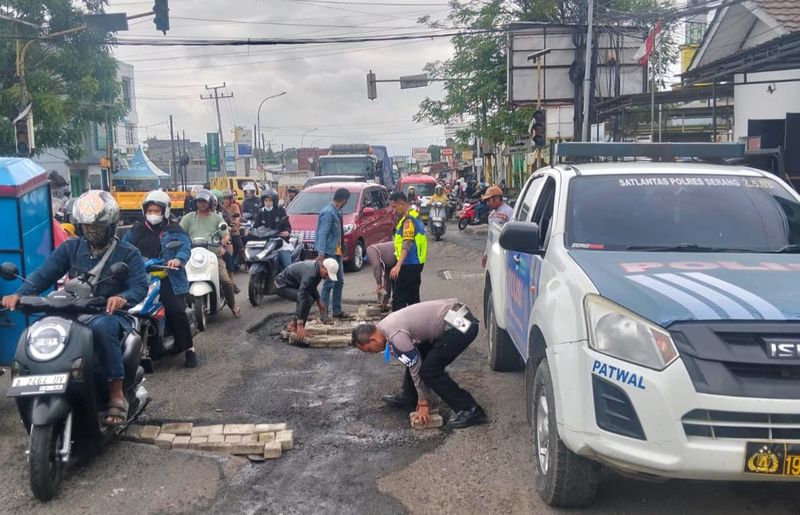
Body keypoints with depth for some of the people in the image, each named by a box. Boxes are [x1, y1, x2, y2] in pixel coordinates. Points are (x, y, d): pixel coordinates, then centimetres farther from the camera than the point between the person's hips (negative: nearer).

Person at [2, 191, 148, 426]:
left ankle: (117, 394, -31)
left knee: (101, 327, -38)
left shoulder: (128, 253, 1)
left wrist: (123, 298, -34)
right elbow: (44, 274, 0)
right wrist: (20, 294, -19)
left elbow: (140, 287, -11)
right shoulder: (70, 248, 11)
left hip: (110, 314, -4)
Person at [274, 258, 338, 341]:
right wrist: (300, 325, -41)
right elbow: (302, 297, -38)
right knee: (307, 299, -26)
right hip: (282, 286, -10)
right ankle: (294, 327, -13)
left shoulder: (315, 267, -1)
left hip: (289, 284, 10)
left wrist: (319, 301, 18)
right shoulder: (310, 274, -32)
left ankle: (293, 323, 15)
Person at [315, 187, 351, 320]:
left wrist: (342, 249, 17)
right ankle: (324, 312, -2)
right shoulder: (328, 212, -18)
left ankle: (337, 311, 24)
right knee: (329, 282, -8)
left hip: (337, 252, 10)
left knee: (339, 281, 15)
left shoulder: (336, 212, 11)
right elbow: (322, 234, -22)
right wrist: (321, 254, -27)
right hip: (329, 252, -10)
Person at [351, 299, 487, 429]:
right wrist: (422, 398, 17)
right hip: (456, 317, 10)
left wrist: (423, 401, 2)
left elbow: (415, 367, -9)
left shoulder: (396, 335, -16)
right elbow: (415, 362, 18)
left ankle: (471, 410, -5)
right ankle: (408, 398, 31)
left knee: (430, 370, -8)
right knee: (416, 357, 16)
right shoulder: (387, 326, 13)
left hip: (461, 324, -10)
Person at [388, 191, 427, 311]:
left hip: (409, 264, -10)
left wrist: (398, 265, -38)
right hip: (417, 262, 10)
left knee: (398, 297, -7)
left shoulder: (408, 220, -17)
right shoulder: (415, 216, 14)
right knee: (413, 297, 15)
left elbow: (407, 244, -29)